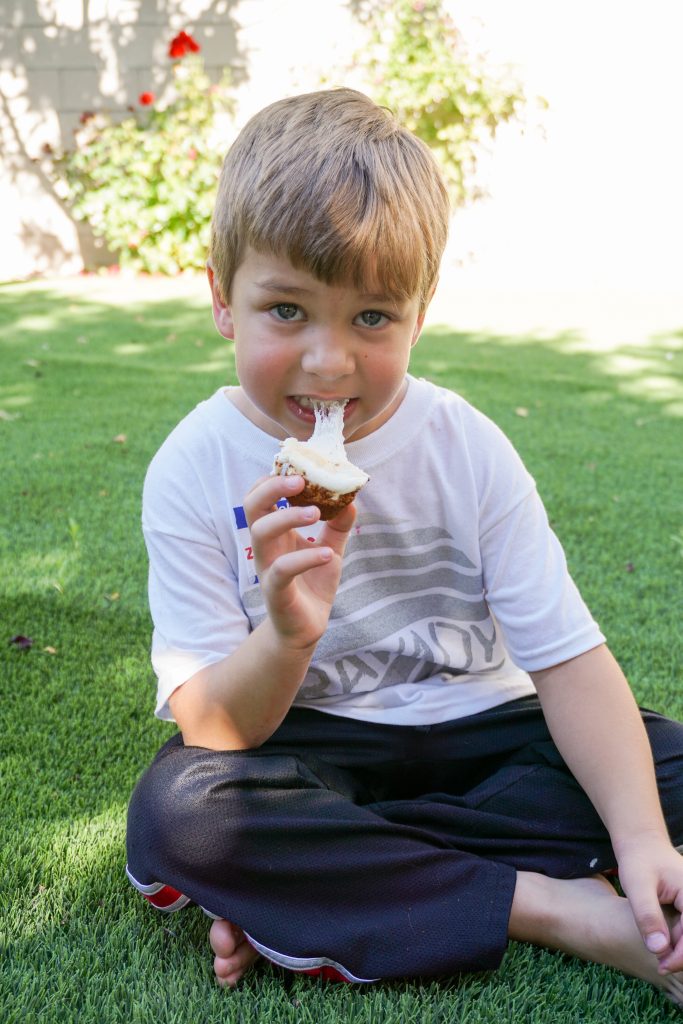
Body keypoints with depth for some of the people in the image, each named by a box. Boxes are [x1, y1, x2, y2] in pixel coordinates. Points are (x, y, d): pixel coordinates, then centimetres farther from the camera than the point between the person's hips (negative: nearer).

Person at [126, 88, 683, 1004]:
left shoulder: (466, 447, -9)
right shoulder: (196, 470, -13)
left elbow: (569, 658, -12)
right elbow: (212, 731, -16)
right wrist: (287, 638, -38)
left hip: (473, 732, 2)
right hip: (306, 747, -1)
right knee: (174, 811, -31)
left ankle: (313, 887, -21)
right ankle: (560, 910, -23)